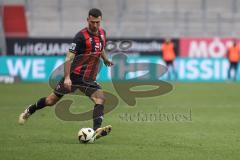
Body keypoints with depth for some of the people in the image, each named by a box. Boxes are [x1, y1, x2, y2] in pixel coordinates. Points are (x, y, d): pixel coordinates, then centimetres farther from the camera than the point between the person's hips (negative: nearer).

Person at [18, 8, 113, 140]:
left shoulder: (102, 33, 4)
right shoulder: (81, 36, -18)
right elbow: (69, 57, -22)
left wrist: (105, 59, 20)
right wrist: (67, 77, -30)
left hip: (89, 79, 5)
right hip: (74, 75, -5)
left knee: (100, 98, -21)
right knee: (51, 101, 6)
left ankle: (96, 129, -30)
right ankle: (29, 111, 33)